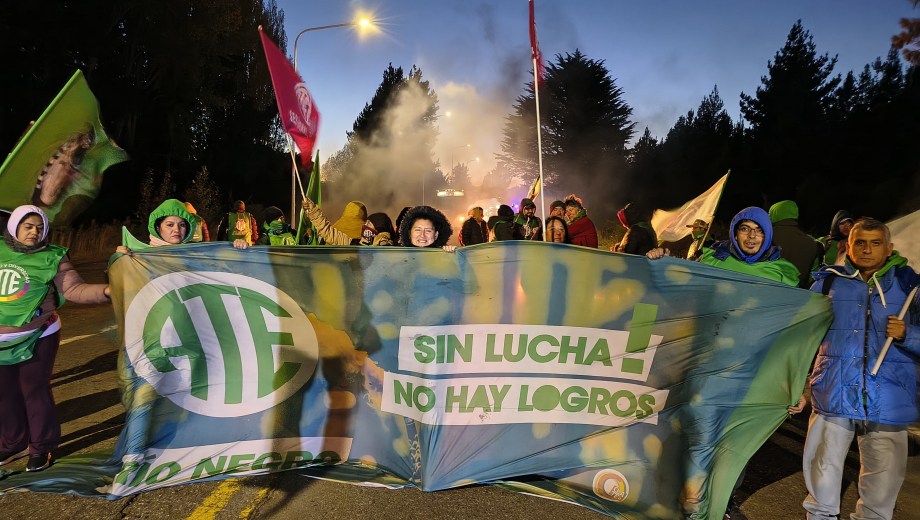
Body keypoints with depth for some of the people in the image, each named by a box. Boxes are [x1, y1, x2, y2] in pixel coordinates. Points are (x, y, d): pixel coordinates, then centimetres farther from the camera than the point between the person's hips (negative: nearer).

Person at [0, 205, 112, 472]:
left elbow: (74, 289, -16)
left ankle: (42, 447, 19)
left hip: (36, 338, -4)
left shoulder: (52, 257, -6)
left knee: (35, 391, 4)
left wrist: (106, 290, -30)